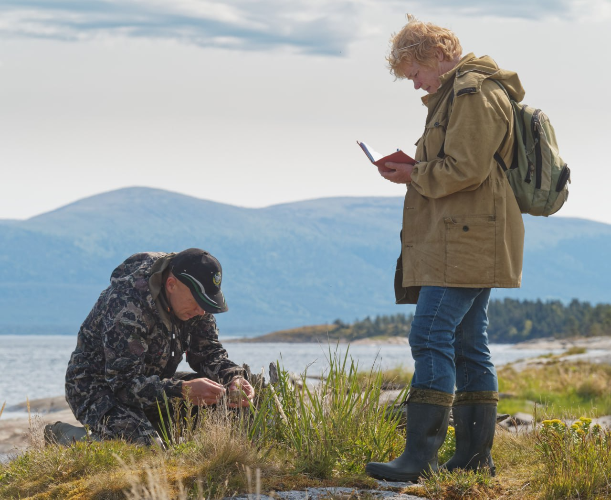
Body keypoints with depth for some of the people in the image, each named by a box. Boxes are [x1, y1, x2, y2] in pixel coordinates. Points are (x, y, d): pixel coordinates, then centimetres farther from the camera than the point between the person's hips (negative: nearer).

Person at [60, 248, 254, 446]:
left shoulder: (193, 298, -8)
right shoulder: (127, 304, -32)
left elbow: (207, 352, 2)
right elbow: (123, 383, -32)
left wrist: (233, 378, -19)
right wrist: (184, 390, -42)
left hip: (149, 381, 8)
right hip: (98, 387, -8)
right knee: (146, 445, -33)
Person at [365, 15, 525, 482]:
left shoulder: (473, 92, -11)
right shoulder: (453, 94, 23)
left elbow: (464, 170, -19)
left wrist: (415, 176, -5)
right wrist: (417, 172, 12)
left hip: (465, 242, -11)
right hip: (471, 242, 11)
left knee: (431, 338, -16)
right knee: (468, 344, 10)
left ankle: (419, 456, -20)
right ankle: (475, 454, 13)